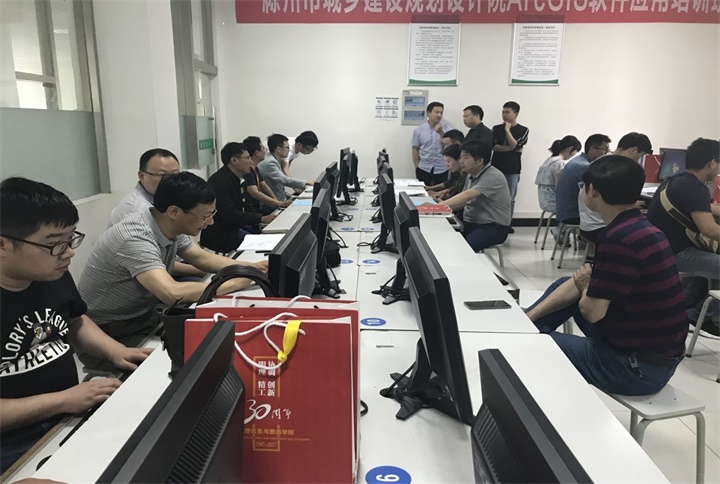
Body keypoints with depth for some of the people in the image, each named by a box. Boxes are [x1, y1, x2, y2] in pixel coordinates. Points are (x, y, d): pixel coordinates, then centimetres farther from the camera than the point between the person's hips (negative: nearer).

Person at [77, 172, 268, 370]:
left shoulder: (171, 227, -6)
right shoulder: (135, 239, -32)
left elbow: (203, 259, 7)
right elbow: (173, 293, -44)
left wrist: (252, 268, -7)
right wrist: (238, 282, -34)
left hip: (144, 319, 8)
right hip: (105, 334, -8)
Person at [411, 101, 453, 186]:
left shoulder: (447, 129, -2)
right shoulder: (418, 130, 0)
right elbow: (415, 149, 5)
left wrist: (441, 133, -17)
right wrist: (417, 167, 3)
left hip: (442, 170, 0)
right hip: (423, 169, 1)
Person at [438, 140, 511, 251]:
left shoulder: (493, 176, -18)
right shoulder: (471, 175, 10)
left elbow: (467, 196, -27)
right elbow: (463, 200, 11)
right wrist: (443, 207, -8)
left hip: (493, 227, -8)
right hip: (470, 223, 8)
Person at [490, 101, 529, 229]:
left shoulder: (523, 130, 2)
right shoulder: (496, 128, 7)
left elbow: (515, 146, -13)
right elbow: (492, 146, -6)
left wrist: (507, 130, -11)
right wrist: (510, 148, -12)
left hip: (513, 170, -1)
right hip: (496, 168, 1)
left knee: (510, 198, 5)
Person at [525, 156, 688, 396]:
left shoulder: (619, 239, -26)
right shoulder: (639, 229, 6)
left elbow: (591, 311, -24)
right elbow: (581, 286, 9)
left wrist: (587, 289, 0)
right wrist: (528, 317, 8)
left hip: (636, 367, -9)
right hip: (652, 351, 9)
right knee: (566, 285, 18)